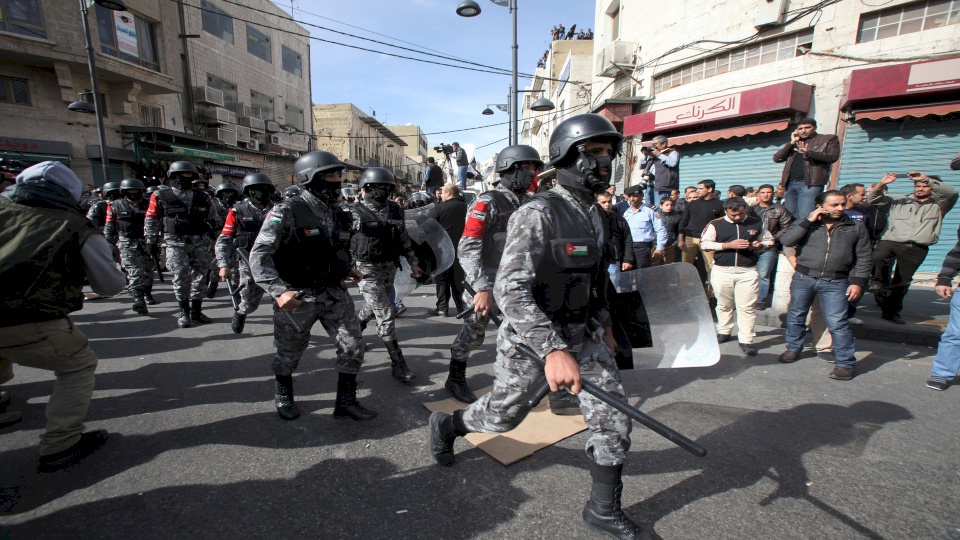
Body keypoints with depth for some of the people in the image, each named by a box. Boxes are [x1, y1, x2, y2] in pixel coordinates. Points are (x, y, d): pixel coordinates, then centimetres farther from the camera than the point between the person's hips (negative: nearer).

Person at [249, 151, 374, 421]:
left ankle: (346, 401, 19)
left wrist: (347, 267, 9)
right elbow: (259, 255, -19)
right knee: (290, 353, 15)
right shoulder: (287, 212, -15)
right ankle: (283, 395, 44)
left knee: (353, 346, 1)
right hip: (297, 297, -5)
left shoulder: (338, 213, 5)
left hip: (335, 292, 5)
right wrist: (279, 291, -30)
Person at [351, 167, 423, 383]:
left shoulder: (395, 210, 5)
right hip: (367, 269, -6)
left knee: (373, 308, 21)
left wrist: (413, 263, 11)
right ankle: (398, 364, -2)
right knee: (386, 314, -9)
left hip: (389, 268, 6)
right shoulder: (356, 213, -10)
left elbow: (404, 239, 13)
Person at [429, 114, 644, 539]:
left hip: (584, 335, 7)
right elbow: (510, 290, -29)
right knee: (504, 414, 11)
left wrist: (604, 325, 22)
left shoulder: (594, 213, 7)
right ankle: (445, 425, 42)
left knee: (613, 417, 5)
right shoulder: (538, 214, -21)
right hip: (532, 339, -7)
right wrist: (553, 350, -37)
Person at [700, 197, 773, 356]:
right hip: (722, 271, 0)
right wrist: (729, 245, -14)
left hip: (748, 272, 1)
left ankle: (746, 340, 6)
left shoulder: (757, 223, 8)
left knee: (746, 307, -2)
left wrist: (760, 245, -6)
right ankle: (724, 332, 30)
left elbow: (769, 240, 18)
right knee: (724, 305, 12)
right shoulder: (715, 225, 0)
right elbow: (704, 243, -6)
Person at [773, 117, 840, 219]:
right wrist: (792, 142, 5)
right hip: (789, 184, 5)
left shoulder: (828, 139, 13)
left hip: (810, 184, -5)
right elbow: (776, 158, 13)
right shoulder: (794, 144, 25)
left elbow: (833, 156, -4)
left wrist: (808, 153, -19)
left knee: (806, 218, -17)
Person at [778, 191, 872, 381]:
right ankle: (793, 348, 32)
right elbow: (786, 240, -10)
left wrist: (858, 282, 0)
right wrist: (809, 221, -10)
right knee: (795, 316, 13)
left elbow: (863, 258, 9)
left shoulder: (856, 227, 9)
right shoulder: (806, 224, 6)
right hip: (803, 278, 1)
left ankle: (846, 363, 7)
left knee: (837, 323, -6)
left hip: (836, 283, -1)